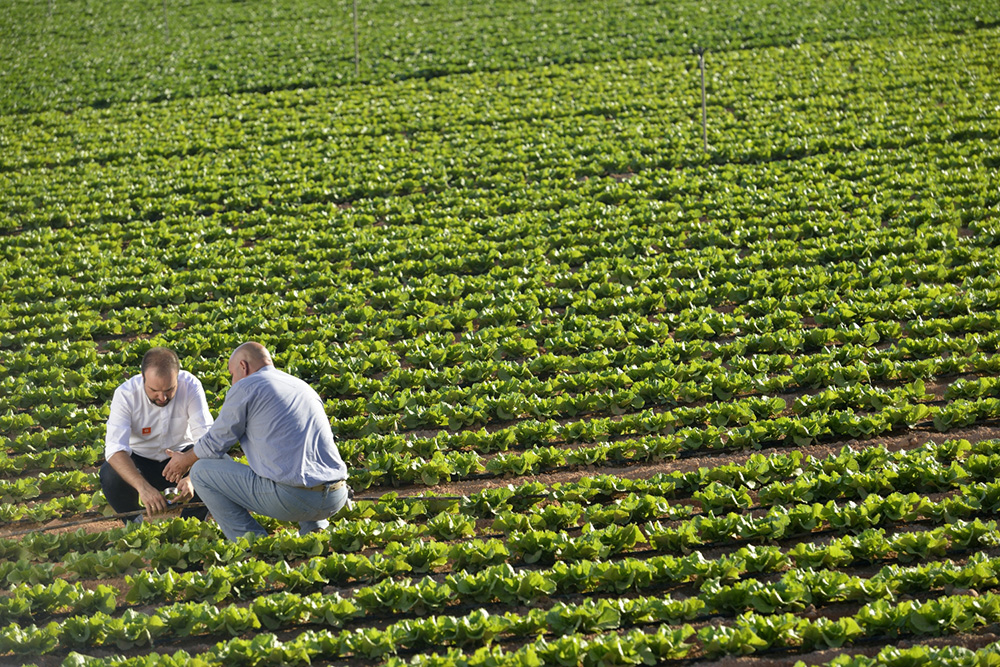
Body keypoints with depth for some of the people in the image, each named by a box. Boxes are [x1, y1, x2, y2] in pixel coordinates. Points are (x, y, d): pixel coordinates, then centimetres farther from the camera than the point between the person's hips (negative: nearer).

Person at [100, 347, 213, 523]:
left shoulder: (191, 386, -21)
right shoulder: (125, 394, -24)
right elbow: (115, 449, -33)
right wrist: (143, 487, -50)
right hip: (140, 461, -1)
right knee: (110, 475, -32)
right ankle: (136, 525, -2)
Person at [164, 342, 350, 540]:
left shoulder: (245, 388, 2)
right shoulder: (304, 388, 23)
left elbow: (215, 443, 9)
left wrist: (185, 460, 30)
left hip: (293, 498, -7)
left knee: (201, 472, 9)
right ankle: (315, 527, 17)